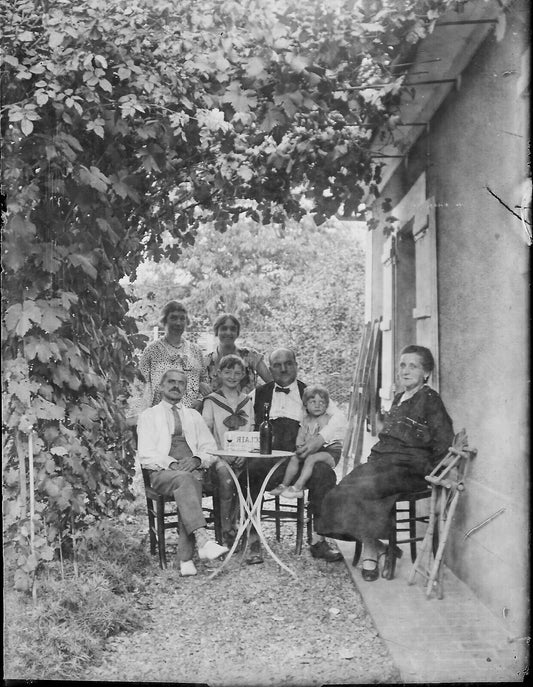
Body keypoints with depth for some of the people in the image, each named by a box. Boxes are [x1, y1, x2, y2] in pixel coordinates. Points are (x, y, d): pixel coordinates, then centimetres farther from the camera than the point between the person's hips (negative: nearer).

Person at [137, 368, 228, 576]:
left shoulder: (194, 416, 25)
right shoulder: (148, 416, 16)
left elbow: (210, 449, 16)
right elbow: (146, 454, 2)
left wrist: (196, 460, -7)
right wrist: (172, 464, -15)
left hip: (192, 469, 2)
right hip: (162, 472, -2)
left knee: (191, 480, -35)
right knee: (184, 479, -37)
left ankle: (185, 559, -39)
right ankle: (203, 541, -52)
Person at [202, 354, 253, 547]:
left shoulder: (247, 401, 18)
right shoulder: (211, 401, 8)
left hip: (242, 457, 2)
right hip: (219, 455, -2)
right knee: (226, 476, -34)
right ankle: (227, 532, -26)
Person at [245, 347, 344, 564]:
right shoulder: (259, 394, 23)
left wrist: (320, 438, -15)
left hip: (300, 455, 0)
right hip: (266, 455, 0)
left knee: (324, 473, -30)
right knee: (246, 473, -31)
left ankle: (318, 541, -19)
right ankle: (253, 543, -22)